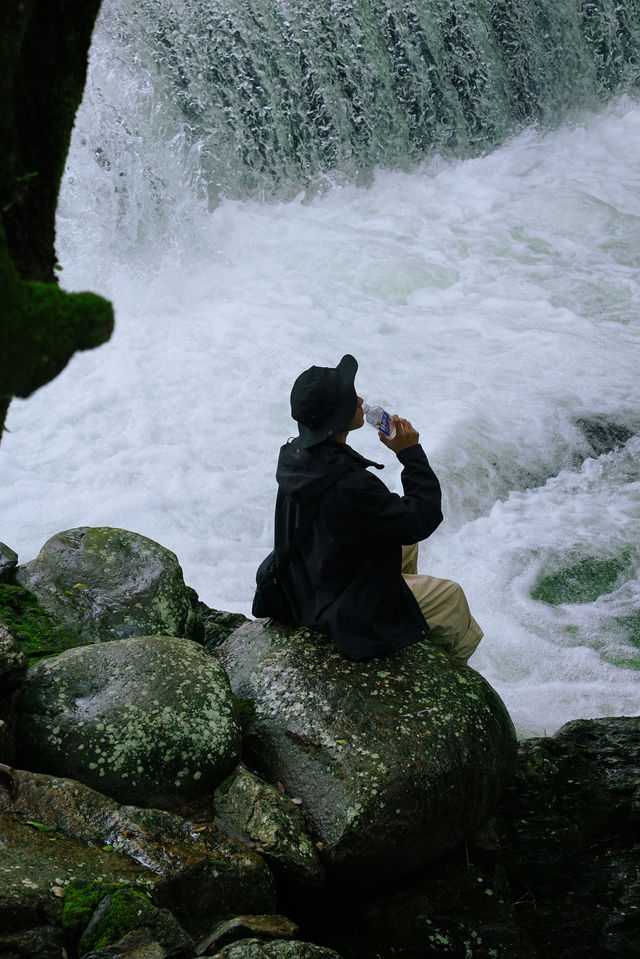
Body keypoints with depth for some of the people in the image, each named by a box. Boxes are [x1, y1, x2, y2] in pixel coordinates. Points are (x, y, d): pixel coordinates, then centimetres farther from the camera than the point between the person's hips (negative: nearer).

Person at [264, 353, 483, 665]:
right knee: (450, 594, 14)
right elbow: (422, 519, -27)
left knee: (407, 542, 28)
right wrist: (411, 452, -20)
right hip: (350, 612, -8)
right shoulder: (349, 486, -40)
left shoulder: (295, 455, -11)